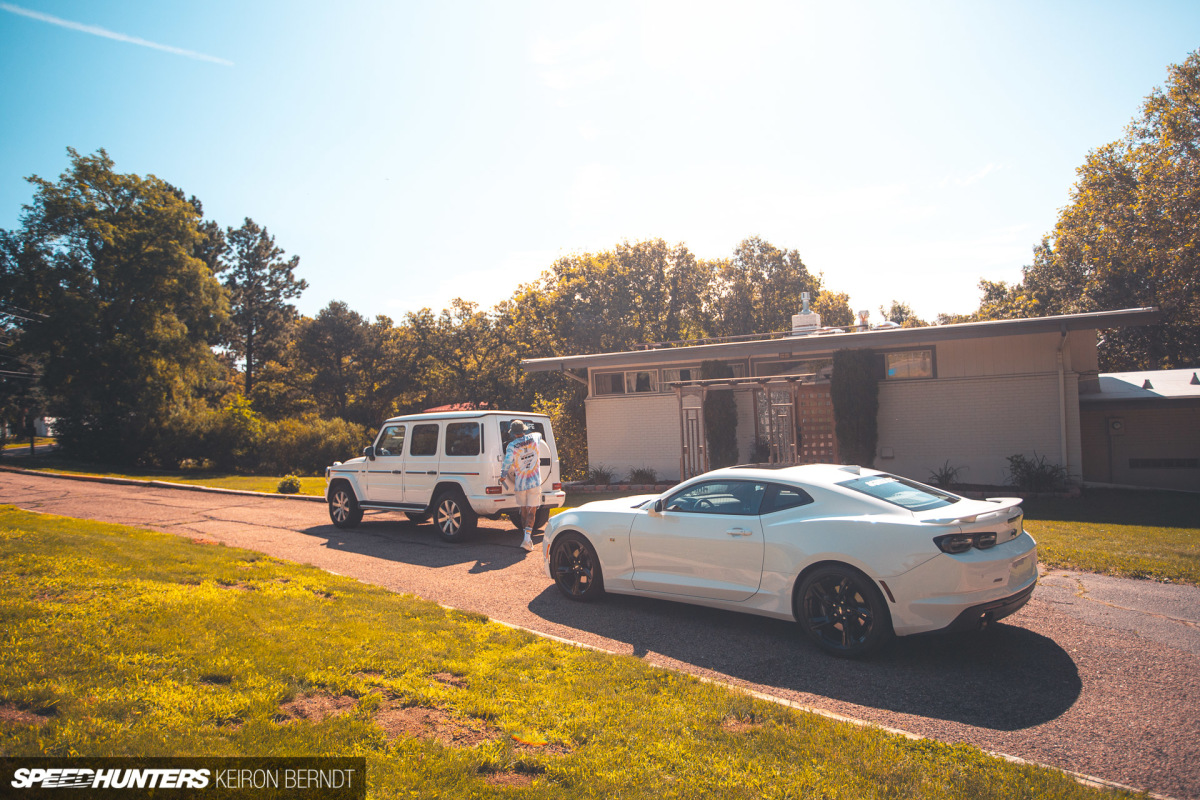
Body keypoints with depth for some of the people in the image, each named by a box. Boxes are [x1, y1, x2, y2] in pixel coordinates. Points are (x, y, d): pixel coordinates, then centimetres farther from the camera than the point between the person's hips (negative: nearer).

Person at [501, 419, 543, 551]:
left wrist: (502, 476, -2)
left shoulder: (512, 446, -11)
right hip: (535, 482, 1)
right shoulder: (533, 438, -2)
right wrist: (527, 433, 37)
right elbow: (539, 434, 23)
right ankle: (527, 538, -16)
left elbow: (507, 462, -18)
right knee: (531, 512, -1)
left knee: (524, 512, 15)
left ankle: (528, 538, 24)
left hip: (520, 484, -1)